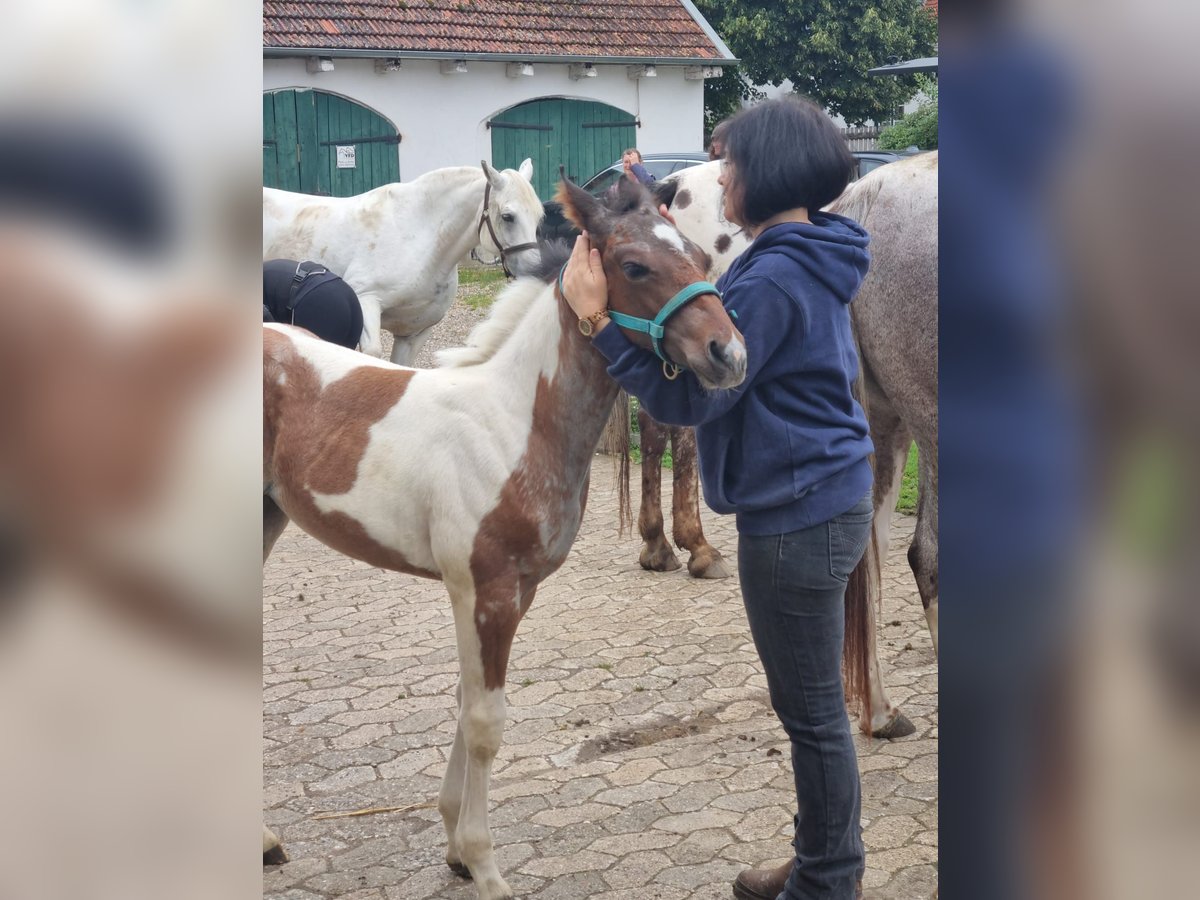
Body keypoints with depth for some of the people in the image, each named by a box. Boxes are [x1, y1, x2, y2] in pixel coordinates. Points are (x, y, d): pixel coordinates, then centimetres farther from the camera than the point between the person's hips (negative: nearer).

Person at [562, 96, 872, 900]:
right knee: (814, 701, 20)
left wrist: (599, 317, -18)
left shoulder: (775, 280, -22)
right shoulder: (807, 261, 9)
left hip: (797, 518, -10)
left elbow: (686, 397, -21)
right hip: (826, 501, 10)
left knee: (811, 709, 4)